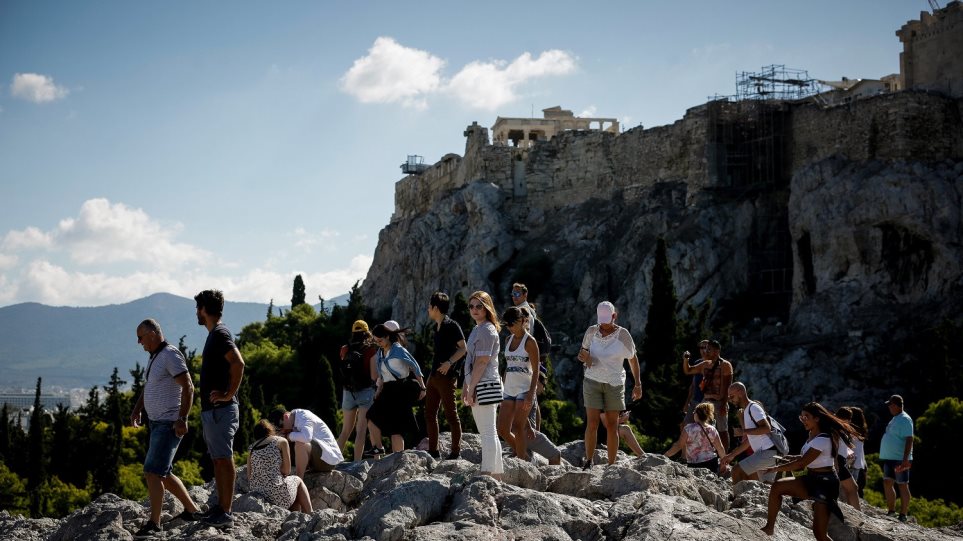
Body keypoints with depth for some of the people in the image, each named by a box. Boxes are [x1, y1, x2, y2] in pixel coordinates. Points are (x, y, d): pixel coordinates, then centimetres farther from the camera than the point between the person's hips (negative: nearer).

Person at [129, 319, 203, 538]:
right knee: (164, 473, 14)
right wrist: (137, 410, 13)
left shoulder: (171, 355, -14)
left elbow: (188, 387, -20)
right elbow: (147, 387, 27)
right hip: (156, 423, 10)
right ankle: (192, 510, 25)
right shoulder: (154, 356, 15)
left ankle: (154, 523, -10)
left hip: (169, 424, -10)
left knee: (153, 472, -14)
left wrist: (182, 419, -25)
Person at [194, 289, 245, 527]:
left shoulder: (220, 333, -15)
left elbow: (238, 363, -28)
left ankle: (225, 513, -5)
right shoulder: (214, 334, 16)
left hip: (220, 410, -10)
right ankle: (220, 506, 21)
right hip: (211, 409, 10)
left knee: (224, 459, -7)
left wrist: (229, 394, -24)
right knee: (217, 460, 14)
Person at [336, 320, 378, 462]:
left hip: (348, 392, 4)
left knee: (345, 431, 17)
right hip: (366, 392, -4)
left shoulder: (345, 350, 2)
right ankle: (356, 464, -9)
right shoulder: (370, 350, -8)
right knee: (361, 431, -5)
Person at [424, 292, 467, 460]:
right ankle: (433, 450, 15)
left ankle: (455, 451, -1)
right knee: (429, 414, 9)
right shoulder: (437, 327, 16)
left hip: (446, 376, -9)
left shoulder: (452, 326, -10)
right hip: (434, 376, 9)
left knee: (451, 414, -5)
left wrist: (449, 363, -26)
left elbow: (463, 348, -14)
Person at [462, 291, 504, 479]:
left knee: (488, 433, -9)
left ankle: (487, 475, -9)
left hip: (485, 385, -11)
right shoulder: (477, 329, 19)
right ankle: (497, 475, 19)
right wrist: (466, 386, 20)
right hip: (479, 386, 11)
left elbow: (482, 362, -18)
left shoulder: (487, 330, -12)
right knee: (488, 433, 14)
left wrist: (472, 388, -18)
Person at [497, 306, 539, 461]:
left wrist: (531, 394, -17)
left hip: (524, 389, -7)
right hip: (509, 389, 7)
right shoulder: (508, 340, 13)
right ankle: (524, 455, 19)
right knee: (503, 430, 2)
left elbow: (535, 371, -9)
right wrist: (503, 389, 16)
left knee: (518, 427, -9)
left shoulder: (529, 341, -7)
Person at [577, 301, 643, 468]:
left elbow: (633, 359, 5)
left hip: (614, 383, -1)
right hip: (592, 381, 1)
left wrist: (638, 384, 1)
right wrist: (583, 357, -10)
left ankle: (612, 465, 5)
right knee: (592, 423, -8)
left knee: (612, 425, 0)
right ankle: (588, 461, 2)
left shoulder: (622, 334, -4)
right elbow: (583, 353, 15)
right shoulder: (591, 332, 2)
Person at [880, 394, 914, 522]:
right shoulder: (895, 419, 16)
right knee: (887, 483, 11)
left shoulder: (905, 419, -14)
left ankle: (903, 516, 0)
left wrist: (905, 460, -27)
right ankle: (891, 511, 21)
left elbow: (909, 440, -21)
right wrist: (886, 456, 22)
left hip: (900, 460, -10)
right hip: (889, 458, 10)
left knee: (903, 486, -3)